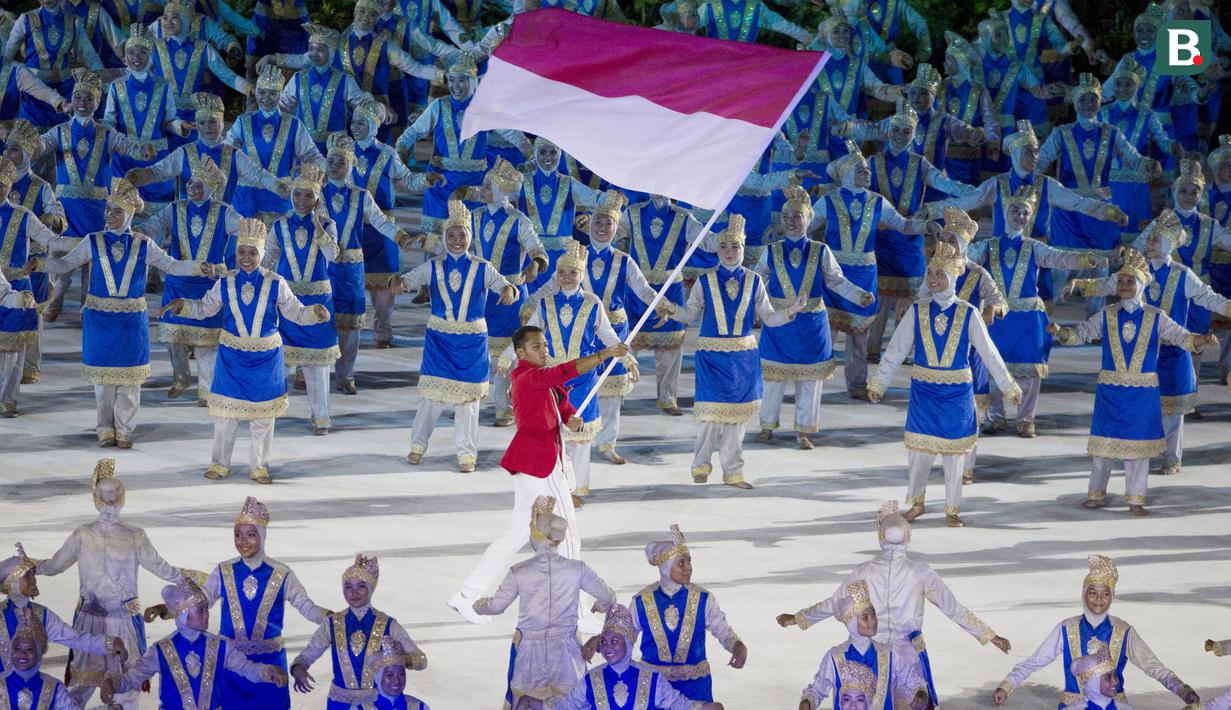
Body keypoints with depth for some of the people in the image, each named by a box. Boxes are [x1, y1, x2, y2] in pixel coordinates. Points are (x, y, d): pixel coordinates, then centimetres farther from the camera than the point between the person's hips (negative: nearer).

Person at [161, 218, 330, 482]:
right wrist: (182, 306, -7)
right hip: (231, 356, 0)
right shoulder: (225, 284, -1)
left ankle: (259, 466, 20)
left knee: (263, 415, 8)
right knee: (226, 412, 5)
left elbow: (296, 313, 2)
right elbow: (204, 309, 10)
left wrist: (315, 312, -17)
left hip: (266, 359, 0)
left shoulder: (275, 285, -4)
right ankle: (220, 464, 18)